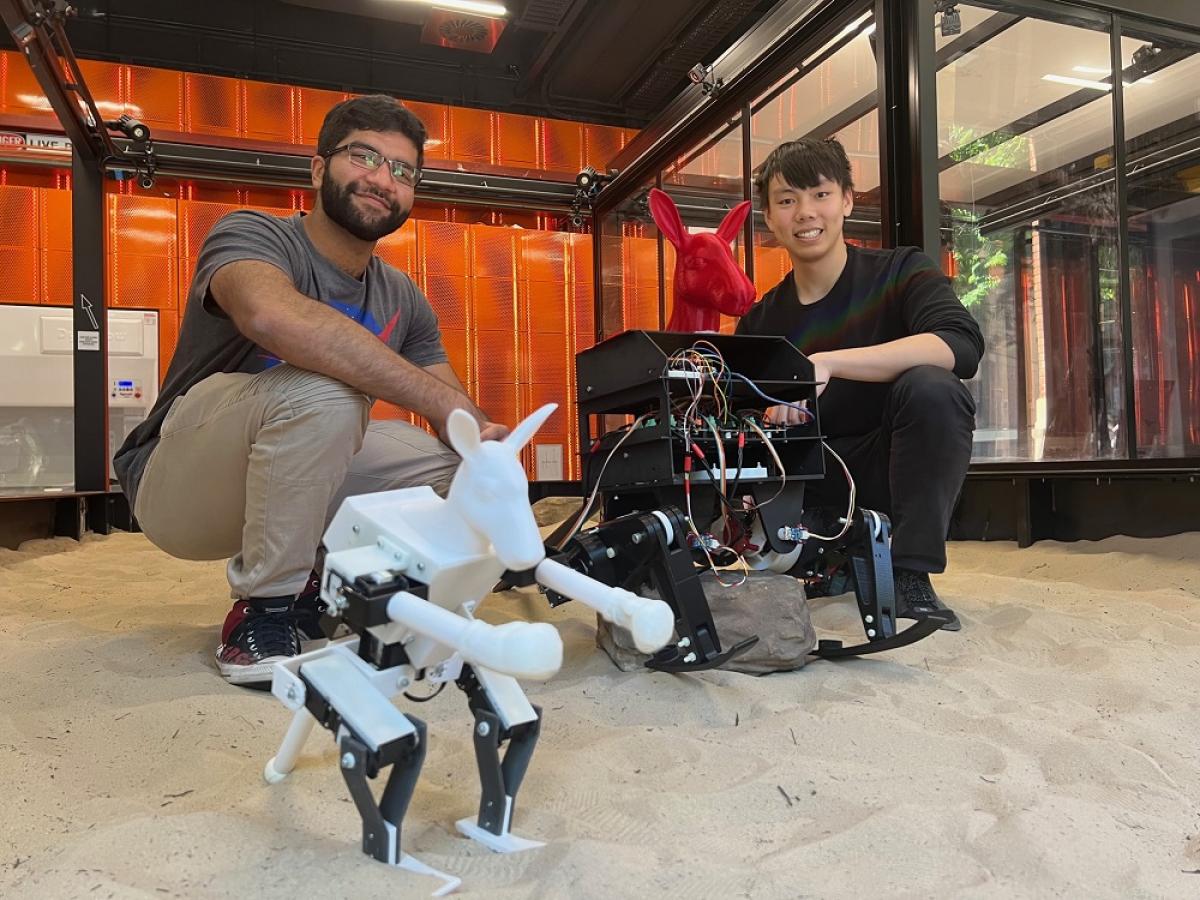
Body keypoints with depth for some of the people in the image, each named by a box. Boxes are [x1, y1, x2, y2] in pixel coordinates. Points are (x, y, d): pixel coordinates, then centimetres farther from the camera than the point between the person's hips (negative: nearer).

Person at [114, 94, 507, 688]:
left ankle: (315, 588, 5)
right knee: (321, 391, -33)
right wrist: (444, 401, -40)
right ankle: (264, 612, -17)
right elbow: (274, 316, -40)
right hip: (176, 487, -6)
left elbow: (460, 417, 1)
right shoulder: (251, 234, -15)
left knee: (456, 461, -8)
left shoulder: (403, 300, 3)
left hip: (298, 481, 6)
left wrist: (483, 440, -24)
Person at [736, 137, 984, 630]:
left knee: (930, 387, -31)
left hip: (893, 474, -3)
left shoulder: (899, 272, -5)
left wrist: (826, 363, -36)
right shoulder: (759, 322, 4)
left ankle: (910, 575, -18)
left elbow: (961, 344, -26)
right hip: (813, 485, 3)